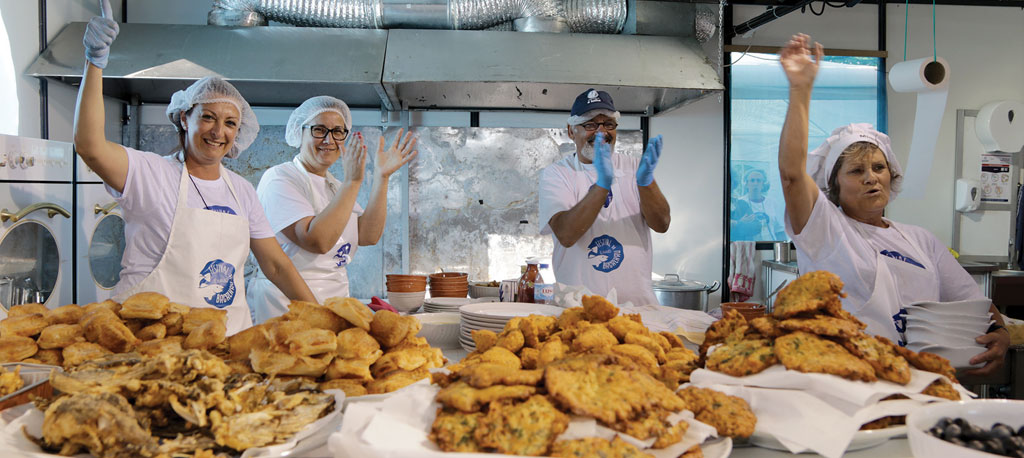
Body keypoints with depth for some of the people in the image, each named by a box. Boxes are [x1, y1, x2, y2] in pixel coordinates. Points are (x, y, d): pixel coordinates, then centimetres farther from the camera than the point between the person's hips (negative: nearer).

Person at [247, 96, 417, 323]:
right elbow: (317, 241, -22)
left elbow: (368, 236, 2)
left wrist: (381, 177, -3)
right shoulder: (279, 178, -8)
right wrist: (353, 181, -21)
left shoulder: (335, 185, 16)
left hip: (335, 298, 7)